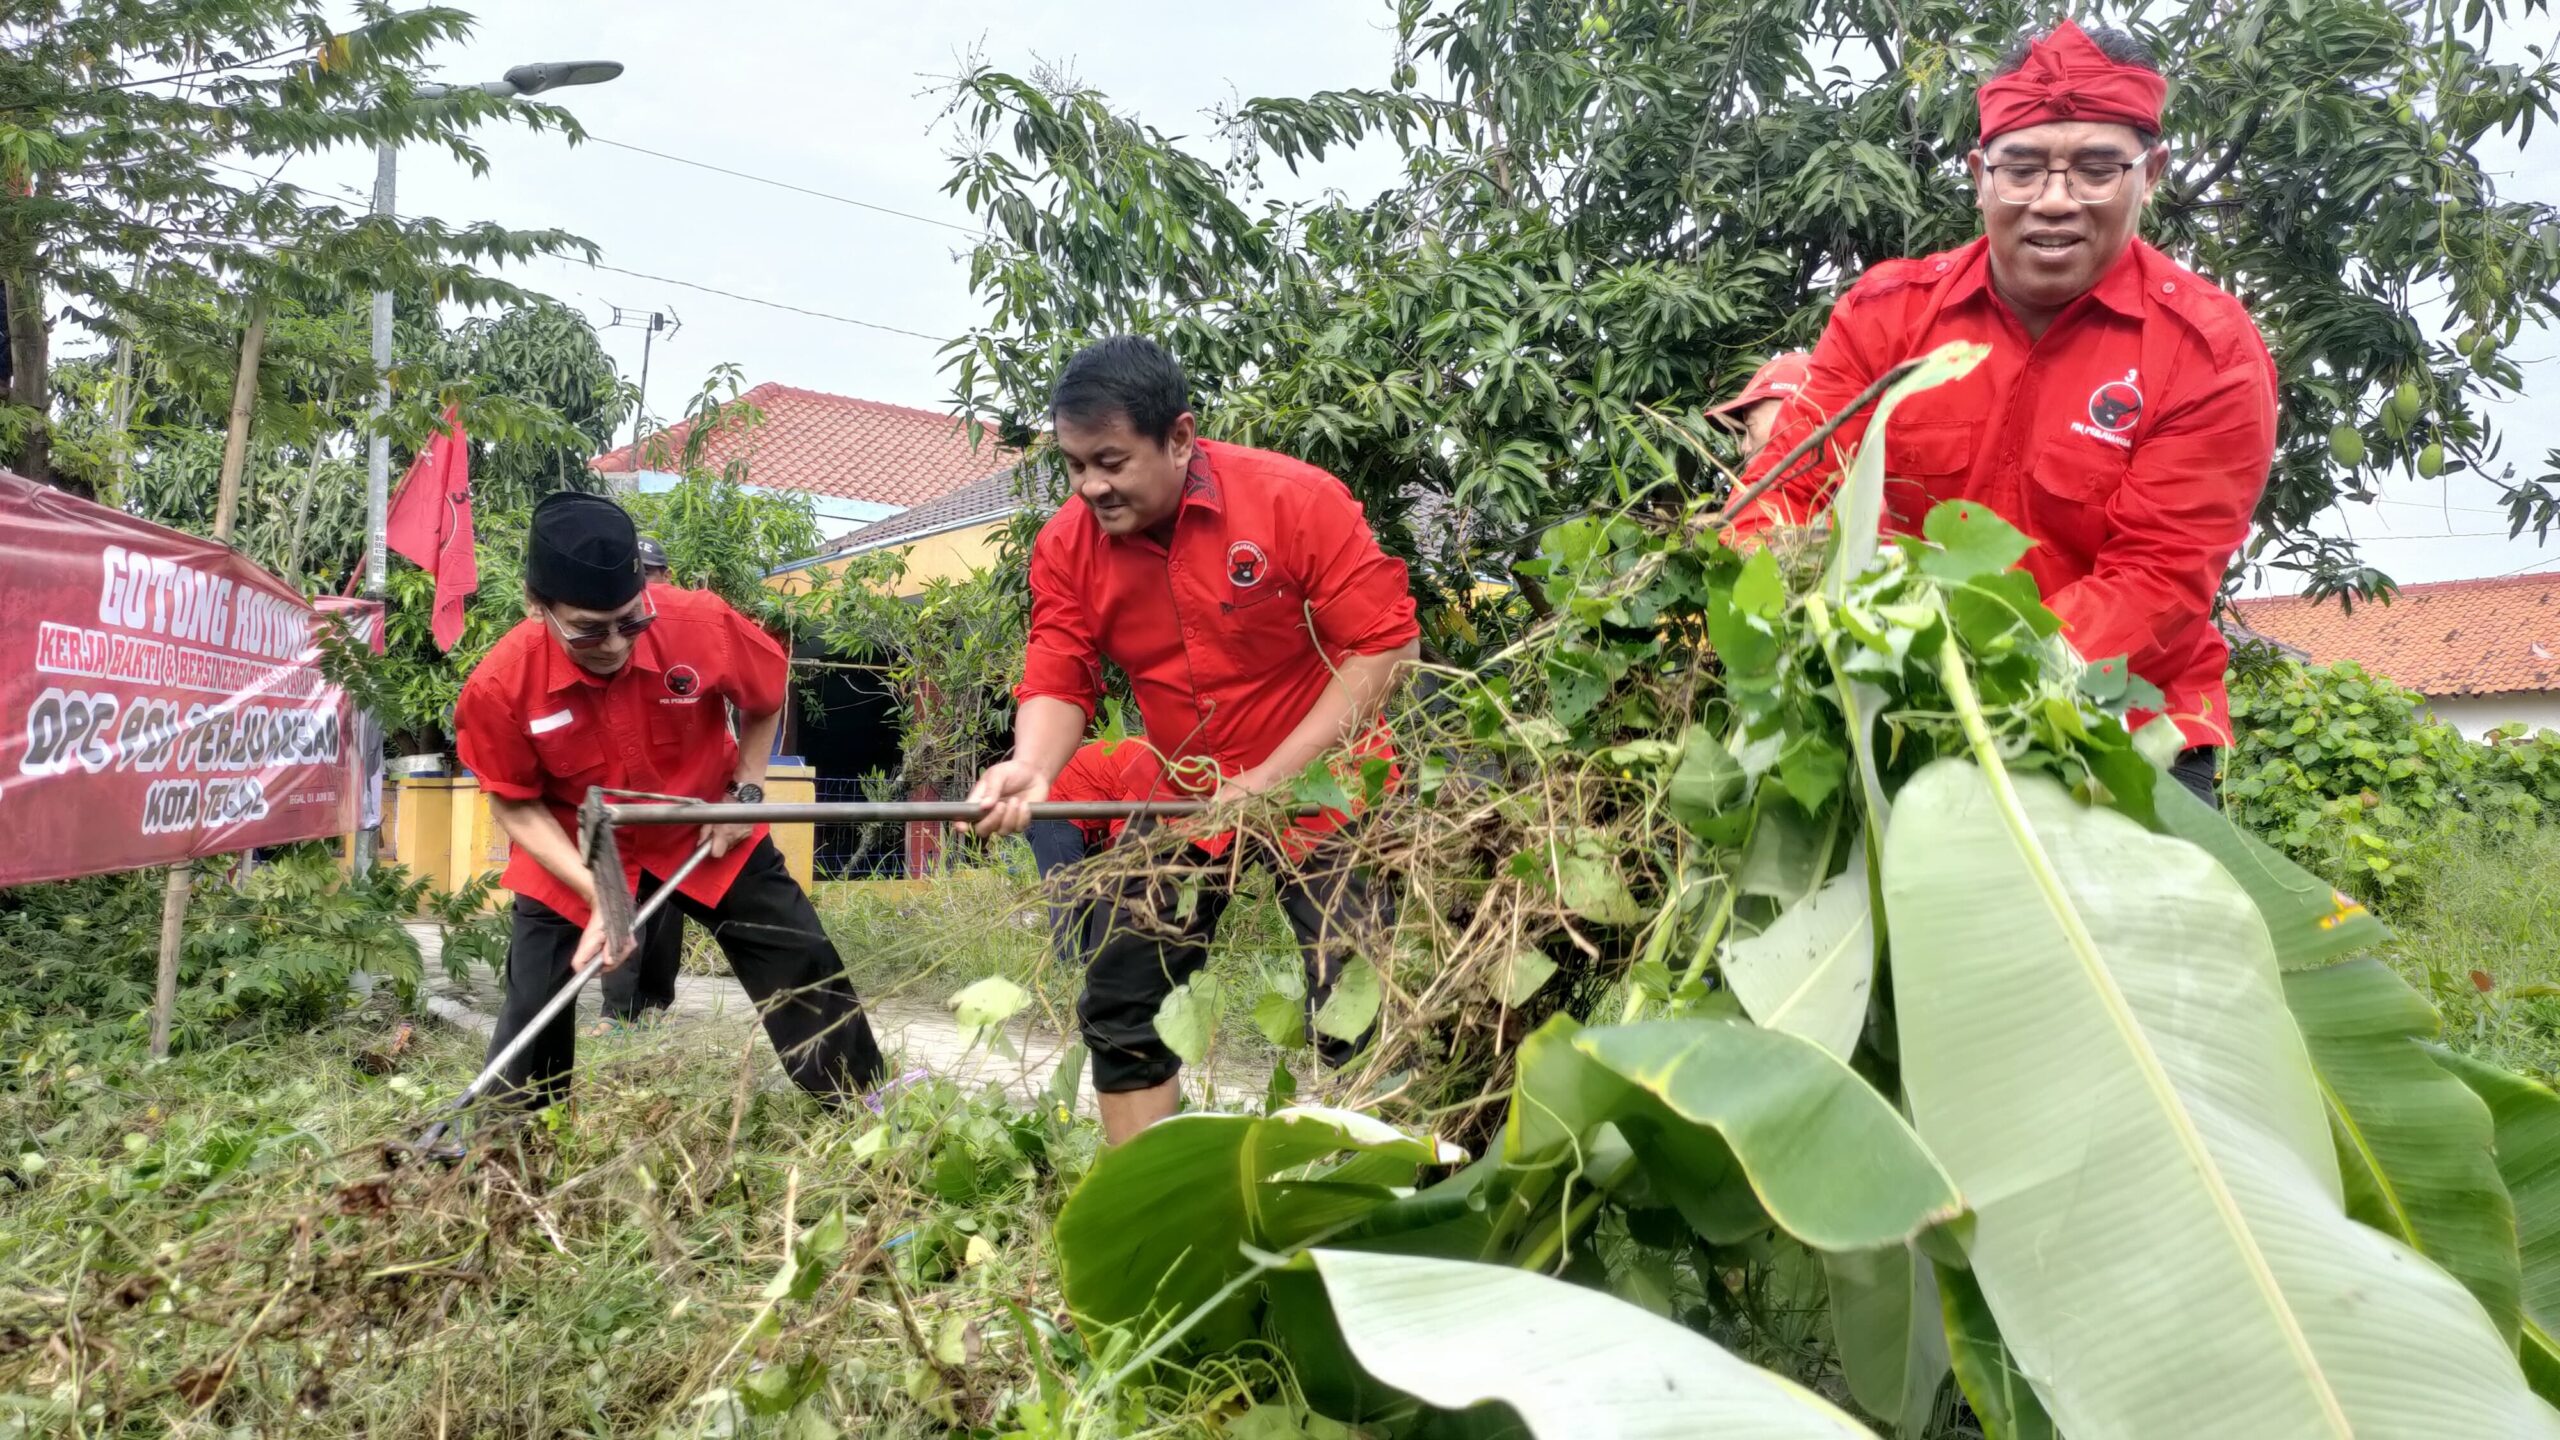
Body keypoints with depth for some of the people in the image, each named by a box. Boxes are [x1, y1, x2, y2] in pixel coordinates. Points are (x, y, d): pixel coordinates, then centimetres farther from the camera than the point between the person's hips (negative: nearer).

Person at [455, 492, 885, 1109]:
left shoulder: (699, 622, -27)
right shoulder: (499, 686, -27)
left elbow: (766, 697, -3)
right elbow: (515, 806, -12)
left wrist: (746, 790, -6)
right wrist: (597, 894, -23)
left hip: (709, 837, 1)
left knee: (804, 966, 2)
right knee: (534, 1004, 0)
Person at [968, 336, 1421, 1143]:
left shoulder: (1295, 500, -20)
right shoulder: (1066, 546, -8)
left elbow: (1386, 644, -20)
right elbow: (1059, 682, -7)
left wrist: (1273, 779, -23)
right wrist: (1032, 769, -31)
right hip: (1182, 798, 5)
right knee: (1120, 1008, 9)